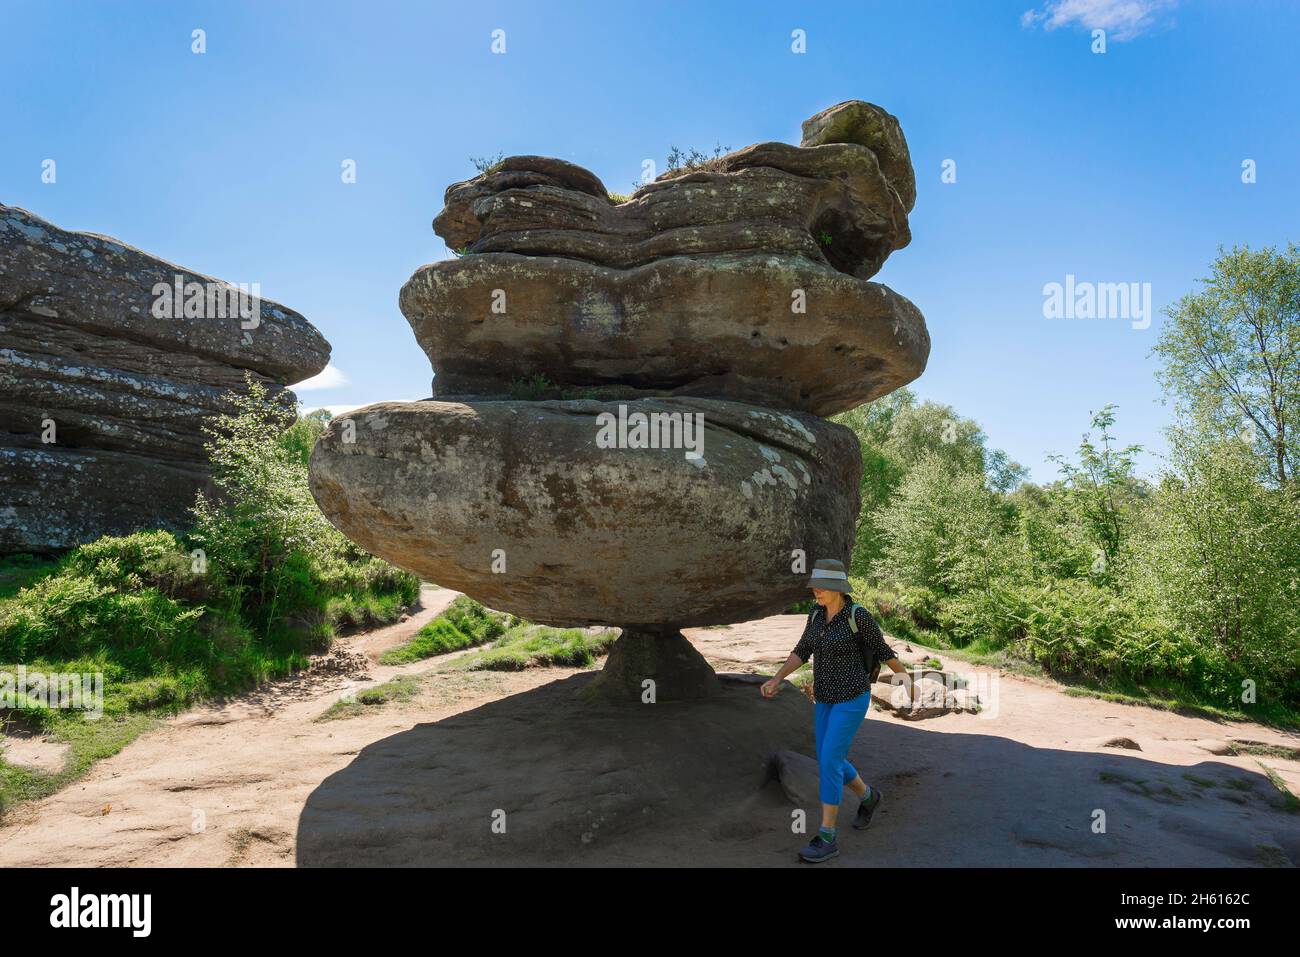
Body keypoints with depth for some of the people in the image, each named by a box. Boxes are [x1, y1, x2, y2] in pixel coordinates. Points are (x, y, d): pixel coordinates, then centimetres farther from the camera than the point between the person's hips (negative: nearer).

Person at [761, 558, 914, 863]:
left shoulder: (859, 615, -17)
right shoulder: (817, 614, 2)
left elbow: (882, 649, -3)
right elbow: (802, 652, 7)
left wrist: (905, 677, 12)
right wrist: (776, 680, -5)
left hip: (852, 698, -7)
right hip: (826, 698, 7)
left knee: (829, 762, -12)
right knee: (828, 762, 14)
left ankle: (827, 838, -2)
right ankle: (868, 796, 43)